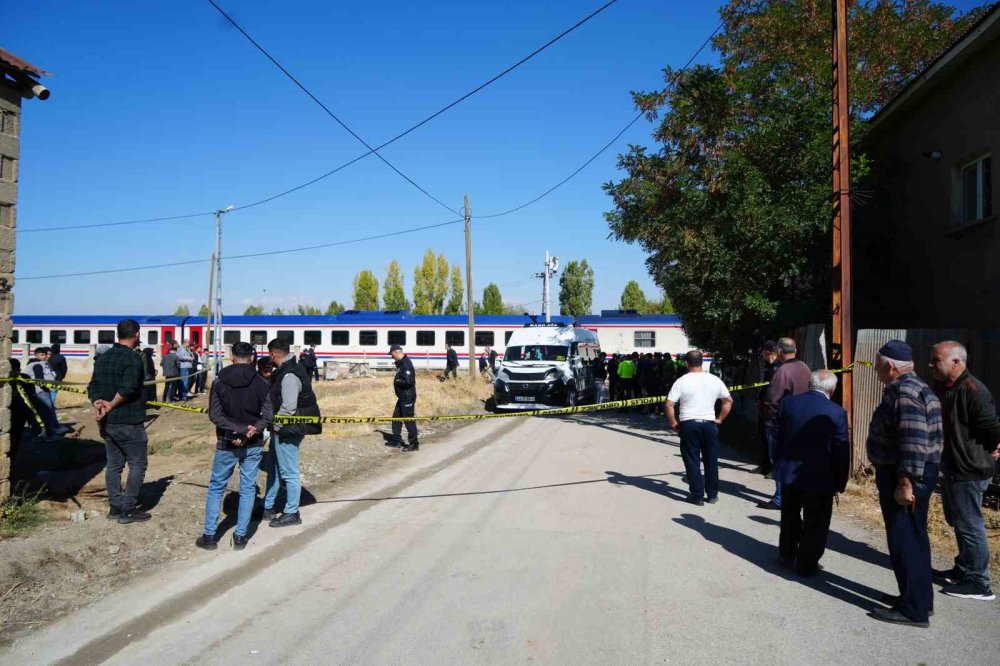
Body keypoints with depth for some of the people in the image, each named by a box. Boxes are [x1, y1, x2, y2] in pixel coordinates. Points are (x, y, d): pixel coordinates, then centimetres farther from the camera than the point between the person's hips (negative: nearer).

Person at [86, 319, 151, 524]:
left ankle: (115, 507, 20)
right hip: (128, 422, -8)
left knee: (114, 464, 15)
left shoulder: (103, 358, 11)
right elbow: (128, 388, -26)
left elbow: (92, 386, 8)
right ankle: (128, 510, 2)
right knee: (137, 464, 2)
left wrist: (98, 403, -7)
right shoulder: (132, 358, -15)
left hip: (107, 422, 8)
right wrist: (111, 405, -15)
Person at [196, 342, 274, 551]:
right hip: (253, 445, 0)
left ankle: (209, 536, 16)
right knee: (248, 489, 9)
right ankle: (240, 536, 12)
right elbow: (268, 416, -12)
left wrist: (239, 430, -14)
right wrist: (249, 432, -16)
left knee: (216, 488, 14)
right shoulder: (262, 383, -6)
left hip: (226, 444, 0)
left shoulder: (219, 382, -5)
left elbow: (215, 415, -11)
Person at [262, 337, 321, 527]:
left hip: (287, 431, -11)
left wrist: (275, 426, -15)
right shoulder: (284, 371, 11)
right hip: (281, 430, 11)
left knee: (289, 472, 1)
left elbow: (288, 408, -25)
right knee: (272, 468, 20)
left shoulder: (289, 375, -21)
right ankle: (268, 508, 34)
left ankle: (291, 513, 13)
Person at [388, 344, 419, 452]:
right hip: (402, 397, 11)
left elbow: (408, 381, -29)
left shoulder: (406, 364, -21)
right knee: (396, 417, 18)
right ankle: (397, 440, 28)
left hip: (408, 397, -11)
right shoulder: (400, 363, 11)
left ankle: (414, 444, 5)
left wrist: (397, 381, -15)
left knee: (409, 420, -3)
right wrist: (396, 381, 5)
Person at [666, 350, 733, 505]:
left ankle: (697, 496, 10)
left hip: (689, 424, -2)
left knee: (692, 461, 6)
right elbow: (729, 401, 10)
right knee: (711, 460, 14)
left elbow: (669, 404, -11)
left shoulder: (681, 381, -7)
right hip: (709, 424, 3)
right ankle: (712, 495, 23)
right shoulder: (715, 380, 2)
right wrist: (720, 419, 15)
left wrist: (673, 423, 1)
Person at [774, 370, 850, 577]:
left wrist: (778, 466, 14)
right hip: (819, 478, -4)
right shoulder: (836, 412, -15)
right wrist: (840, 482, 1)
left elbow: (779, 438, 3)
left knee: (790, 515, 22)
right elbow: (842, 451, -10)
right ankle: (806, 565, 18)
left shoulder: (788, 403, -5)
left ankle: (787, 553, 38)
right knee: (815, 524, 10)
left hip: (789, 472, 4)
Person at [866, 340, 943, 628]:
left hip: (905, 478, -11)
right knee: (914, 539, 19)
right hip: (914, 475, 11)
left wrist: (905, 482, -27)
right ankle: (920, 598, 31)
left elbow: (914, 442, -28)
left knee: (904, 542, -3)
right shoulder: (912, 388, 13)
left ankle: (914, 610, 5)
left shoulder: (905, 393, -20)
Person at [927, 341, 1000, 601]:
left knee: (969, 526, -1)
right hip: (951, 468, 10)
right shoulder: (942, 389, 9)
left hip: (969, 471, -10)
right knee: (958, 523, 20)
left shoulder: (973, 391, -21)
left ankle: (978, 582, 10)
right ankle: (963, 570, 34)